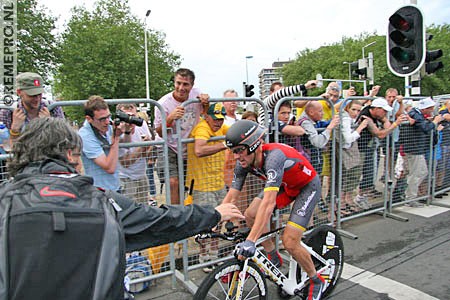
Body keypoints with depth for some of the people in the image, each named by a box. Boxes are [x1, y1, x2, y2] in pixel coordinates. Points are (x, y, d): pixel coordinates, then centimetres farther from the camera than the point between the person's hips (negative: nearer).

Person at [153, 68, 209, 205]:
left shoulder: (196, 93, -9)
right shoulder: (163, 104, -20)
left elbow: (204, 112, 11)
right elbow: (160, 133, -14)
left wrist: (206, 102, -12)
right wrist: (170, 118, -34)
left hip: (189, 147, 4)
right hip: (168, 147, -4)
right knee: (173, 182, -15)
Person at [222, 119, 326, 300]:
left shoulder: (273, 156, -40)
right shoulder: (244, 163, -17)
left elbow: (269, 202, -49)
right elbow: (231, 197, -13)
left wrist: (250, 241, -54)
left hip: (307, 186, -7)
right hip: (286, 185, 7)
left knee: (289, 242, -13)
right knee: (250, 214, -9)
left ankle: (316, 281, 15)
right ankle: (274, 259, 14)